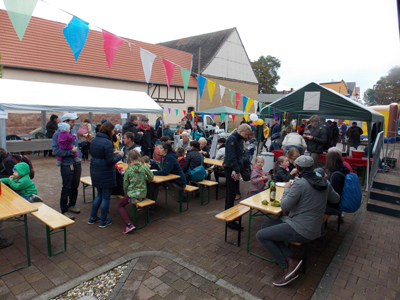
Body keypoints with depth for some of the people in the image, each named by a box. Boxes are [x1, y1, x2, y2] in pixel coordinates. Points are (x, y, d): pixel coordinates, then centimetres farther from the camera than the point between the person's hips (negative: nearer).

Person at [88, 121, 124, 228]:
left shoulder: (93, 140, 5)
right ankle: (103, 221, 20)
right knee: (106, 197, 7)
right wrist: (119, 155, -4)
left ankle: (92, 217, 33)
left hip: (95, 172, 8)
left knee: (99, 194, 24)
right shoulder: (107, 142, -21)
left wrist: (112, 153, 11)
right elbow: (110, 161, -21)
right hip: (106, 173, -8)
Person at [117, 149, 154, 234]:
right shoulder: (144, 166, -7)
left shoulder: (128, 169, -10)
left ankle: (129, 224, -6)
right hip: (143, 194, 5)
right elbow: (151, 177, 5)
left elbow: (125, 184, -1)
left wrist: (126, 194, 14)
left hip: (132, 193, -5)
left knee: (120, 205, 11)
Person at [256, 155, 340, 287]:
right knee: (266, 226, 13)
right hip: (313, 227, 9)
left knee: (261, 235, -3)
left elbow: (284, 207, -14)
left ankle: (288, 266, -3)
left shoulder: (299, 184, -21)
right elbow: (335, 199, 21)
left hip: (301, 230, -9)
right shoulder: (325, 182, 2)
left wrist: (287, 189, 0)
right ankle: (290, 258, 2)